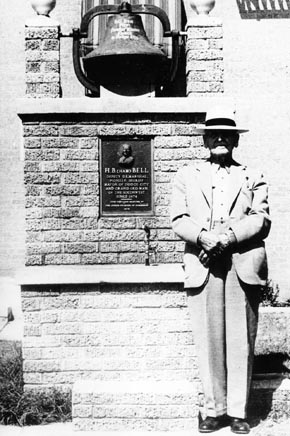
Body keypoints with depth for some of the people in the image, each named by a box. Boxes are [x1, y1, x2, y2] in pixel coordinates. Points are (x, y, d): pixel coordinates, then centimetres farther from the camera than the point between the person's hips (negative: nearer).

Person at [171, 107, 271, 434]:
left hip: (243, 267, 0)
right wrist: (204, 235, -14)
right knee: (208, 340, 1)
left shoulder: (253, 178, 16)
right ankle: (215, 410, 14)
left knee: (241, 341, 2)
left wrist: (228, 236, -14)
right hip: (203, 268, 0)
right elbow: (178, 220, 6)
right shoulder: (187, 176, 17)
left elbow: (261, 219, 2)